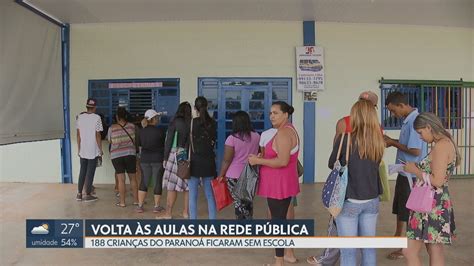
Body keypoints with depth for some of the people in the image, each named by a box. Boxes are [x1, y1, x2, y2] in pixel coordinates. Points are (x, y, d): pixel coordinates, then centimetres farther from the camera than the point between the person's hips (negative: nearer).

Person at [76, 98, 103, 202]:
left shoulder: (80, 117, 1)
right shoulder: (96, 118, -11)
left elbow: (78, 135, 4)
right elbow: (98, 136, -11)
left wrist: (79, 149, 12)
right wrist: (101, 150, -2)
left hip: (82, 151, 4)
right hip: (93, 151, -4)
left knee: (82, 172, 16)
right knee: (90, 173, 5)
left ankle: (79, 194, 22)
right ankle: (88, 195, 11)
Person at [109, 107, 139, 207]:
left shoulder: (112, 128, -4)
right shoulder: (131, 126, -2)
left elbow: (110, 141, 6)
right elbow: (135, 140, 4)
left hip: (116, 155, -1)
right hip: (130, 154, 1)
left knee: (121, 179, 2)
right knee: (133, 178, 10)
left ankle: (122, 202, 6)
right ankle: (136, 200, 16)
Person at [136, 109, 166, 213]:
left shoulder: (142, 131, 1)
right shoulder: (160, 131, -12)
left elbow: (139, 144, 12)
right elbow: (165, 143, -4)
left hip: (144, 159, 4)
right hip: (158, 159, -4)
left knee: (144, 181, 12)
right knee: (158, 181, 6)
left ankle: (140, 205, 11)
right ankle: (157, 206, 12)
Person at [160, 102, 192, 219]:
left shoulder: (175, 122, -3)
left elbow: (169, 141, -3)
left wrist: (165, 157, 2)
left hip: (176, 154, -3)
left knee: (172, 185, 2)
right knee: (188, 185, 8)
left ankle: (168, 213, 9)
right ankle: (186, 212, 16)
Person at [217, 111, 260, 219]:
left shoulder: (232, 138, -13)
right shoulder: (257, 136, 0)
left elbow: (227, 160, -11)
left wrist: (221, 175, -1)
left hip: (235, 176, -4)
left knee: (238, 203, 4)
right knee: (248, 201, 18)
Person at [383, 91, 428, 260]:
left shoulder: (414, 121, -22)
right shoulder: (408, 120, 7)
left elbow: (415, 150, -26)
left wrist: (394, 144, -14)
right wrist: (392, 141, 2)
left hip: (411, 174, -9)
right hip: (405, 172, 9)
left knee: (408, 213, 4)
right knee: (400, 208, 22)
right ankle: (399, 236, 40)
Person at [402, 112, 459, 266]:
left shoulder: (441, 146, -18)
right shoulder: (445, 143, 13)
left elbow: (437, 181, -22)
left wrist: (415, 170, -10)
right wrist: (418, 168, 9)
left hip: (433, 205, -10)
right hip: (434, 204, 10)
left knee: (410, 251, -3)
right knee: (436, 253, 15)